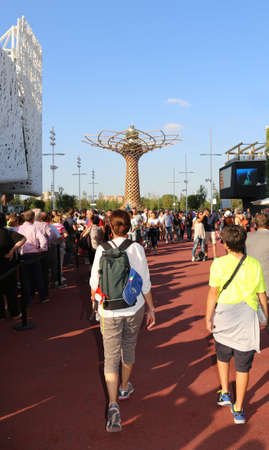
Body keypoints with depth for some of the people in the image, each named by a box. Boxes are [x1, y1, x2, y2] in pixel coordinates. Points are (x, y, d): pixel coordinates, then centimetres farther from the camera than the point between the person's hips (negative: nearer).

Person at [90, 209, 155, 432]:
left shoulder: (103, 249, -9)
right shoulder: (137, 248, -8)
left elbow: (95, 281, -1)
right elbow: (145, 282, -7)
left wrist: (95, 298, 20)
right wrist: (151, 308, 4)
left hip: (110, 311, -1)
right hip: (134, 307, 2)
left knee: (111, 356, 3)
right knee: (129, 348, 22)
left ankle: (113, 404, -9)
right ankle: (125, 387, 42)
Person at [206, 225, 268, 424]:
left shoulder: (219, 264, -9)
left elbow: (213, 292, -10)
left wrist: (208, 318, -2)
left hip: (224, 313, -1)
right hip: (247, 316, 1)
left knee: (223, 355, 26)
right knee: (243, 365, 10)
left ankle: (225, 393, 28)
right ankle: (238, 410, 19)